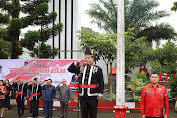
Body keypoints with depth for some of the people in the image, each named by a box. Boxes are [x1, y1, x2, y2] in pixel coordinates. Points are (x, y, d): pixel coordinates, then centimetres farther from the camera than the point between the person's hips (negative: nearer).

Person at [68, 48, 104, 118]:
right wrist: (78, 62, -2)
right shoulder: (81, 68, 12)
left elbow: (101, 83, -3)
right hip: (83, 96, 4)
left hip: (93, 96, -4)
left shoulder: (97, 69, 0)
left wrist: (100, 94, -10)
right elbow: (70, 69, 7)